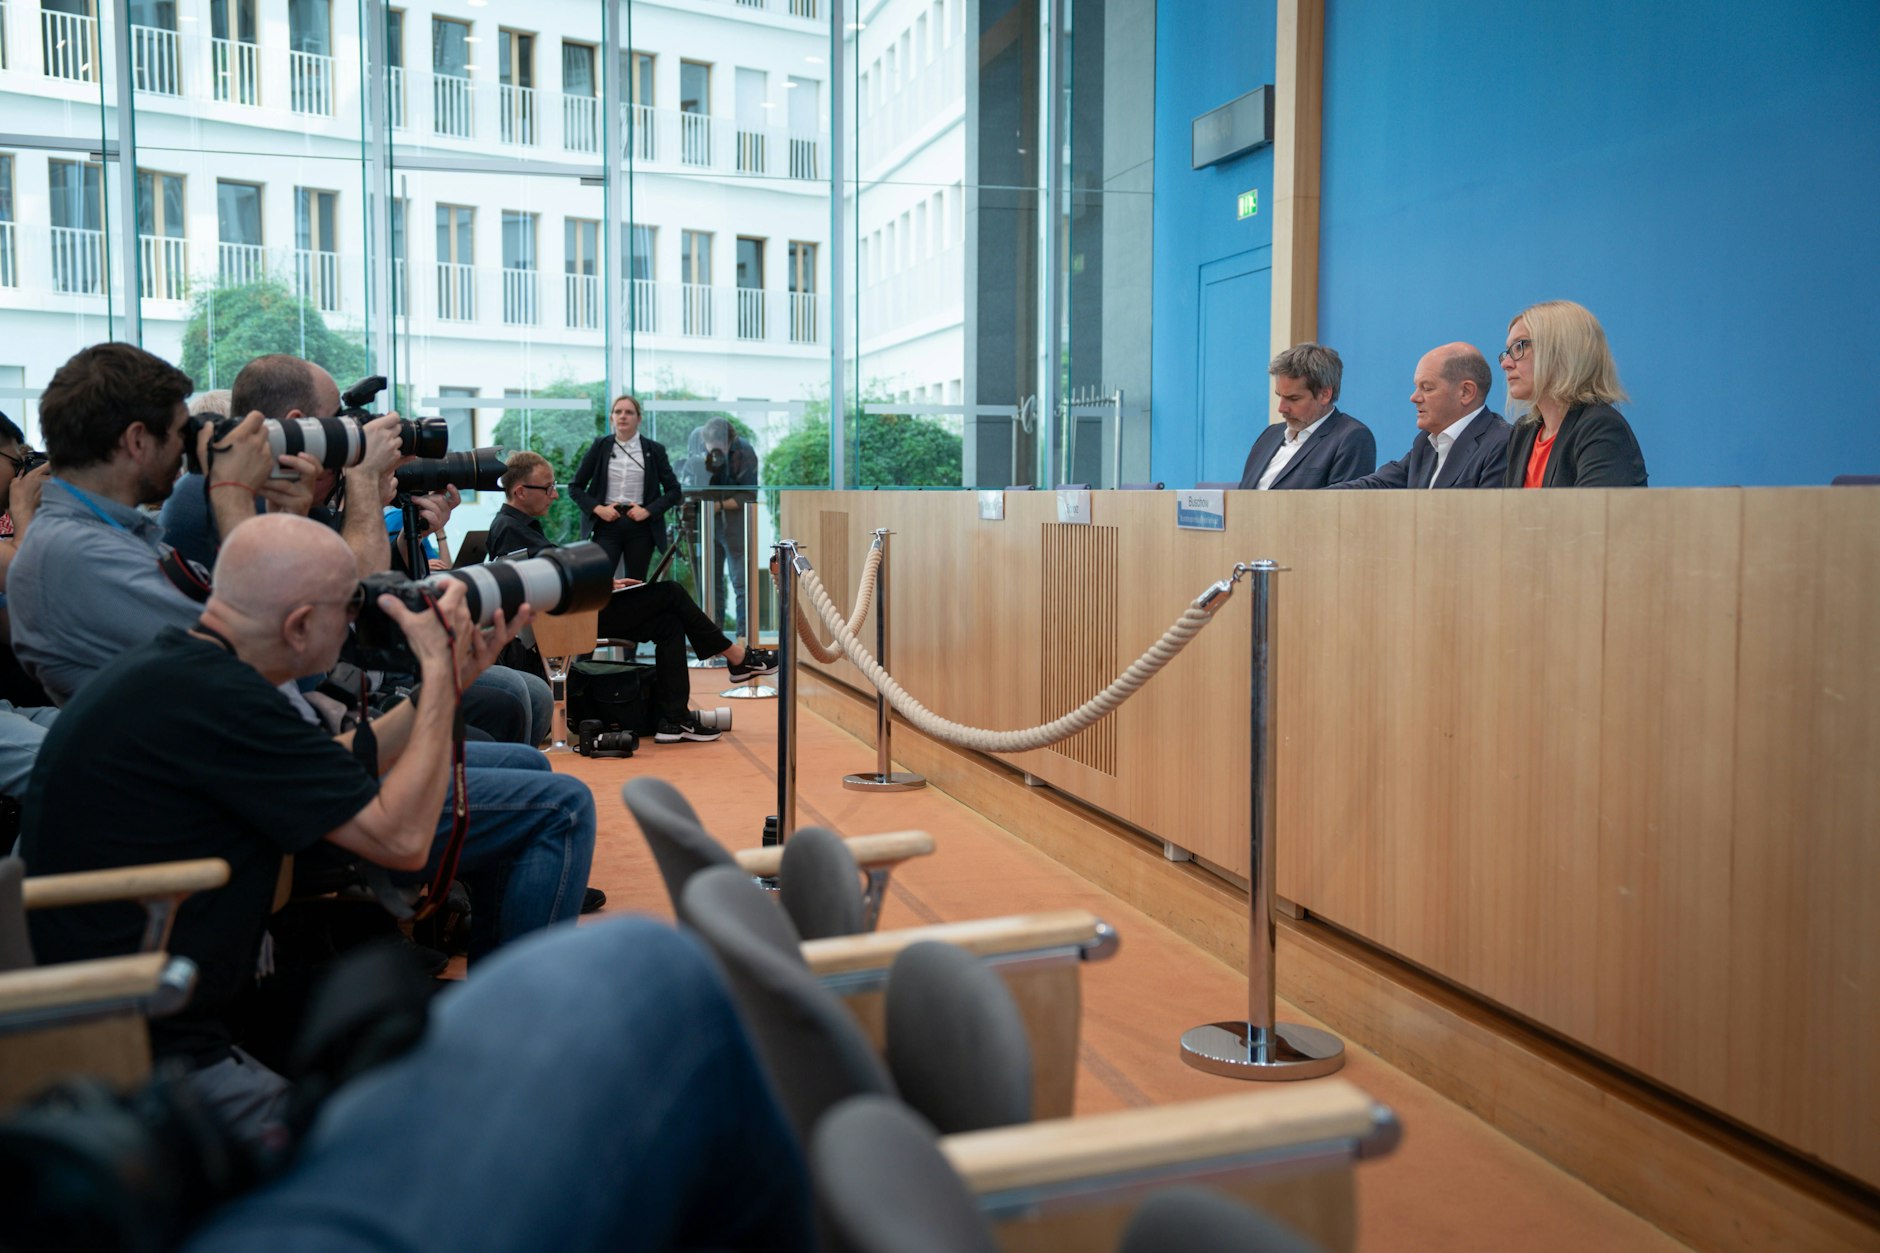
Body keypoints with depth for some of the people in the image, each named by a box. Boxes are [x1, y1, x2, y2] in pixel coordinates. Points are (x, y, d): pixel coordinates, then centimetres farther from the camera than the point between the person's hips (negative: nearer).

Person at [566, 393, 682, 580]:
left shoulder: (654, 450, 5)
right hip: (607, 523, 0)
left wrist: (648, 511, -7)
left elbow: (674, 491, 6)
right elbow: (575, 486, 9)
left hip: (640, 524, 1)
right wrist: (597, 508, -6)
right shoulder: (600, 447, 6)